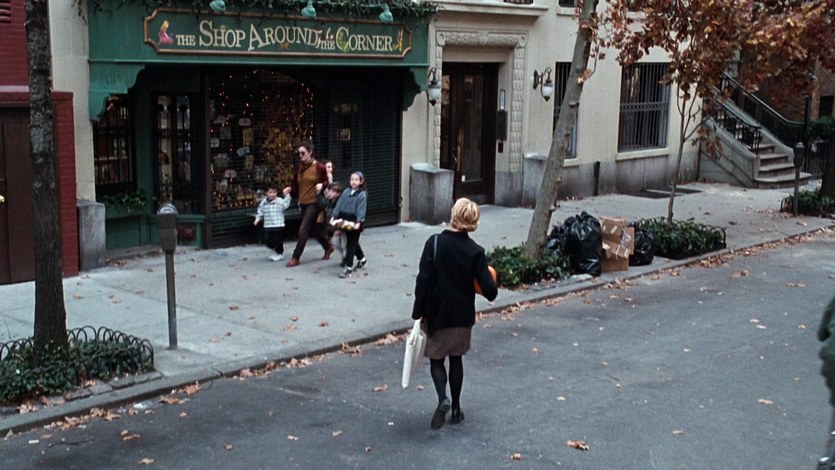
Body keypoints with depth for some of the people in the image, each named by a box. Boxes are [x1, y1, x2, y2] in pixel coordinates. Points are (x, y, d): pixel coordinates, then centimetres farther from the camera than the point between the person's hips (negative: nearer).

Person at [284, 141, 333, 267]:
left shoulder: (319, 167, -10)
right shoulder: (300, 168, 7)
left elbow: (328, 181, -2)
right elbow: (296, 184, 13)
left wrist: (322, 185, -22)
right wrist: (290, 189, -6)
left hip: (314, 203, -7)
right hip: (303, 203, 7)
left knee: (303, 230, -10)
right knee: (313, 229, 17)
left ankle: (296, 258, -3)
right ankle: (328, 247, 38)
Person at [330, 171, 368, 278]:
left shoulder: (362, 195, -9)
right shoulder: (346, 192, 8)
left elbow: (361, 210, -17)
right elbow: (339, 205, 5)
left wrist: (358, 222, -27)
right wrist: (334, 216, -4)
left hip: (355, 223, -6)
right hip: (345, 221, 6)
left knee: (351, 244, -5)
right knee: (353, 243, 20)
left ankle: (348, 267, -3)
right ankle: (361, 259, 40)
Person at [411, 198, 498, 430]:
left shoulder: (434, 243, -13)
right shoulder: (475, 251, -10)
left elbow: (423, 281, -13)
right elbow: (489, 289, -12)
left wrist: (419, 312, -5)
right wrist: (491, 292, 12)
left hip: (437, 314, -1)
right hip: (463, 315, 2)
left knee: (436, 359, 11)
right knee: (456, 359, 17)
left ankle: (443, 399, -13)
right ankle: (456, 408, 23)